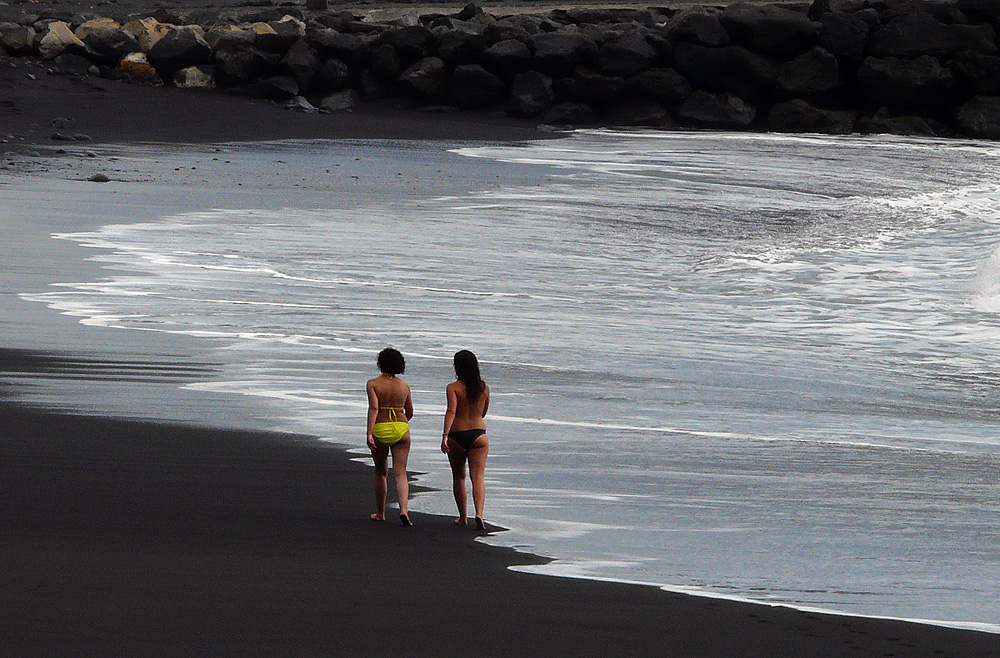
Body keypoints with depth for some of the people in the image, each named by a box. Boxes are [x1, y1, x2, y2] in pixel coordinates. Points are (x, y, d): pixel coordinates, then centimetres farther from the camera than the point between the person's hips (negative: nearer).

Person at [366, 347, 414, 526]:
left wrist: (369, 433, -21)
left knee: (381, 473, 16)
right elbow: (410, 412, 14)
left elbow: (373, 408, -17)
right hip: (401, 430, 1)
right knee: (400, 473, -1)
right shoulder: (404, 386, 5)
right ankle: (403, 509, -22)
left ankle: (380, 513, 26)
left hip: (379, 431, -1)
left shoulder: (373, 384, -4)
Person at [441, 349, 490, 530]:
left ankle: (463, 517, 23)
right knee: (478, 477, -4)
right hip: (478, 433, 2)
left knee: (458, 477, 15)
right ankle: (479, 513, -24)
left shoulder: (453, 388, -8)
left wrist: (445, 436, -28)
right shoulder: (484, 388, 4)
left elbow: (451, 411, -21)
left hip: (457, 436, -2)